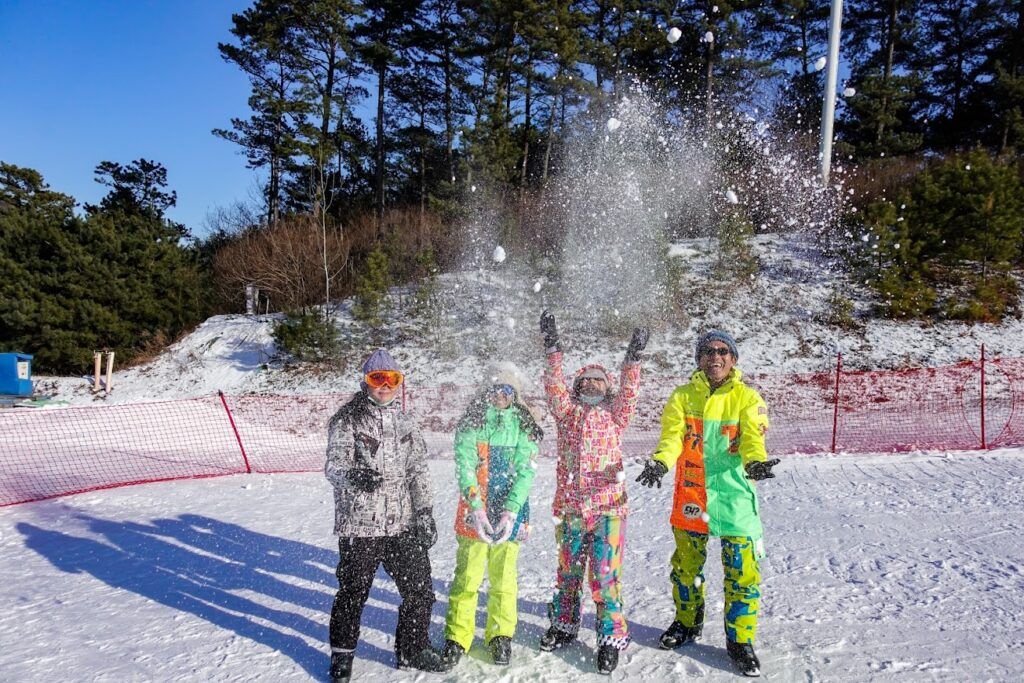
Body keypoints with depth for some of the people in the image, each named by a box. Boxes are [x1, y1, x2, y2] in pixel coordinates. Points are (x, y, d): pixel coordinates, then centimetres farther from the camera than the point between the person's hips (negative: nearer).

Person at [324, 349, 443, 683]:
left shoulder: (404, 421, 11)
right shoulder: (347, 419, -4)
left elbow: (418, 470, 12)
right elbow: (334, 465, -11)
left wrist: (425, 513, 6)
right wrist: (354, 475, -33)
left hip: (403, 523, 5)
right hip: (359, 523, -4)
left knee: (420, 589, 9)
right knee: (353, 592, 5)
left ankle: (412, 649, 31)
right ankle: (341, 656, 28)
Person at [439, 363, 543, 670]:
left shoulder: (525, 426, 2)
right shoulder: (472, 422, -1)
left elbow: (525, 472, -6)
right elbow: (465, 467, -8)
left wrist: (510, 511, -17)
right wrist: (476, 507, -19)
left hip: (510, 512, 1)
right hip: (474, 511, -1)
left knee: (504, 575, 7)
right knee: (467, 575, 0)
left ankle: (501, 635, 24)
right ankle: (457, 637, 13)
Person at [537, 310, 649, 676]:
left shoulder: (614, 413, 7)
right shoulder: (567, 410, 9)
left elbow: (628, 393, -9)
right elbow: (554, 387, -6)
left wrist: (633, 358, -23)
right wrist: (553, 350, -17)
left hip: (608, 506, -2)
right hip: (569, 505, 2)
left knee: (605, 573, -1)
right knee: (568, 569, 16)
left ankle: (611, 637, 10)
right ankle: (564, 625, 33)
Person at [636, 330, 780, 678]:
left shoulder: (747, 397, 0)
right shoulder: (683, 396, 3)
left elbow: (752, 439, -11)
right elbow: (672, 436, -8)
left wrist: (755, 462, -33)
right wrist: (660, 462, -28)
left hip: (734, 496, -1)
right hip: (691, 496, 2)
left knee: (742, 572, 0)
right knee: (686, 565, 16)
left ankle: (740, 640, 20)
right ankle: (687, 623, 39)